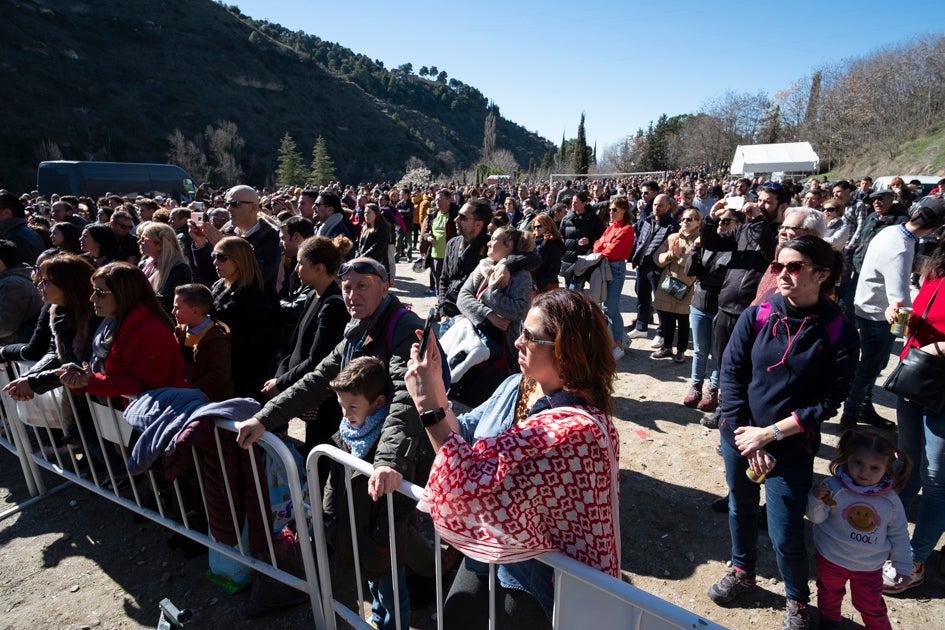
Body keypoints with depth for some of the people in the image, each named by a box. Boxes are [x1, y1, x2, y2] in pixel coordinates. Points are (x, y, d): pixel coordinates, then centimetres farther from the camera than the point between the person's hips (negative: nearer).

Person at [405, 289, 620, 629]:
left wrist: (429, 405, -33)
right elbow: (463, 438, 0)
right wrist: (434, 384, -14)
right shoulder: (515, 386, -7)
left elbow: (477, 486, -35)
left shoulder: (577, 427, -32)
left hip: (534, 576, -6)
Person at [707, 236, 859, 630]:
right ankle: (742, 572, 48)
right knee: (740, 509, 20)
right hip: (739, 435, 2)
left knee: (785, 535, 5)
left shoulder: (839, 332, -10)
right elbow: (731, 372, -8)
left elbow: (828, 400, -10)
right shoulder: (757, 315, -7)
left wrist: (770, 433, -16)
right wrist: (746, 438, -11)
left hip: (792, 447, -2)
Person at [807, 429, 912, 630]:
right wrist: (816, 499, -33)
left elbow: (899, 535, 2)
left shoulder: (891, 500, -12)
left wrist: (903, 565, 7)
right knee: (829, 593, 23)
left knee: (871, 605, 17)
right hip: (831, 559, 0)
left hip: (870, 567, 0)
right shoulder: (833, 486, -20)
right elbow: (816, 518, -15)